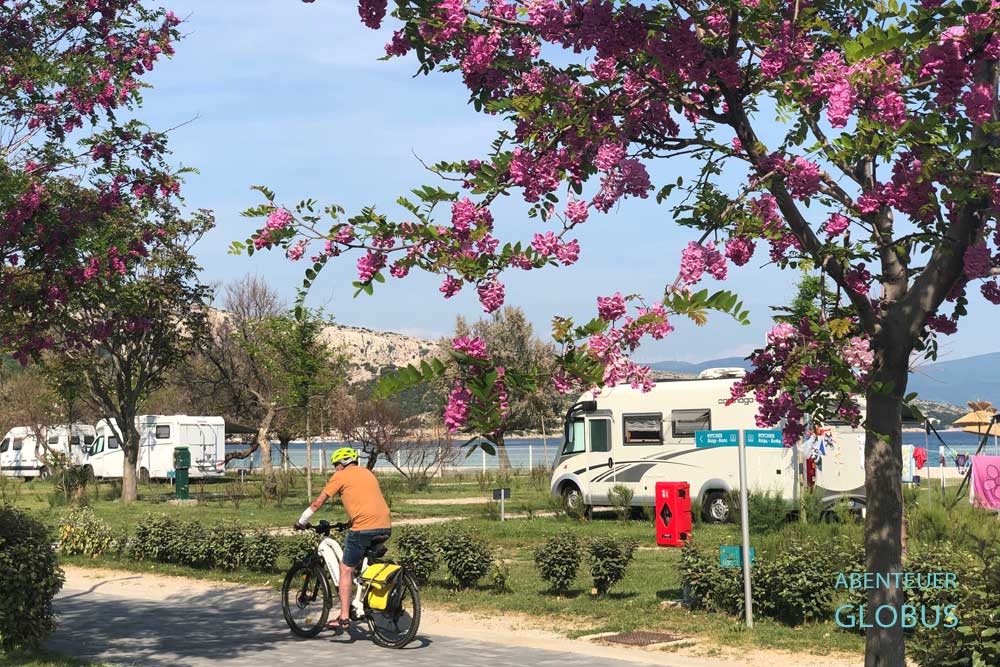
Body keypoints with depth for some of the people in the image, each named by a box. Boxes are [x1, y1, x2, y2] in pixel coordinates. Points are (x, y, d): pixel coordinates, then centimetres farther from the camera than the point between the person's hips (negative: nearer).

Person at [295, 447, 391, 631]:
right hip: (385, 527, 6)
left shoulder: (341, 476, 6)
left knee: (346, 570, 4)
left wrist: (301, 522, 21)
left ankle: (344, 617, 1)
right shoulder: (367, 473, 25)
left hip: (364, 527, -6)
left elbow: (318, 502, 8)